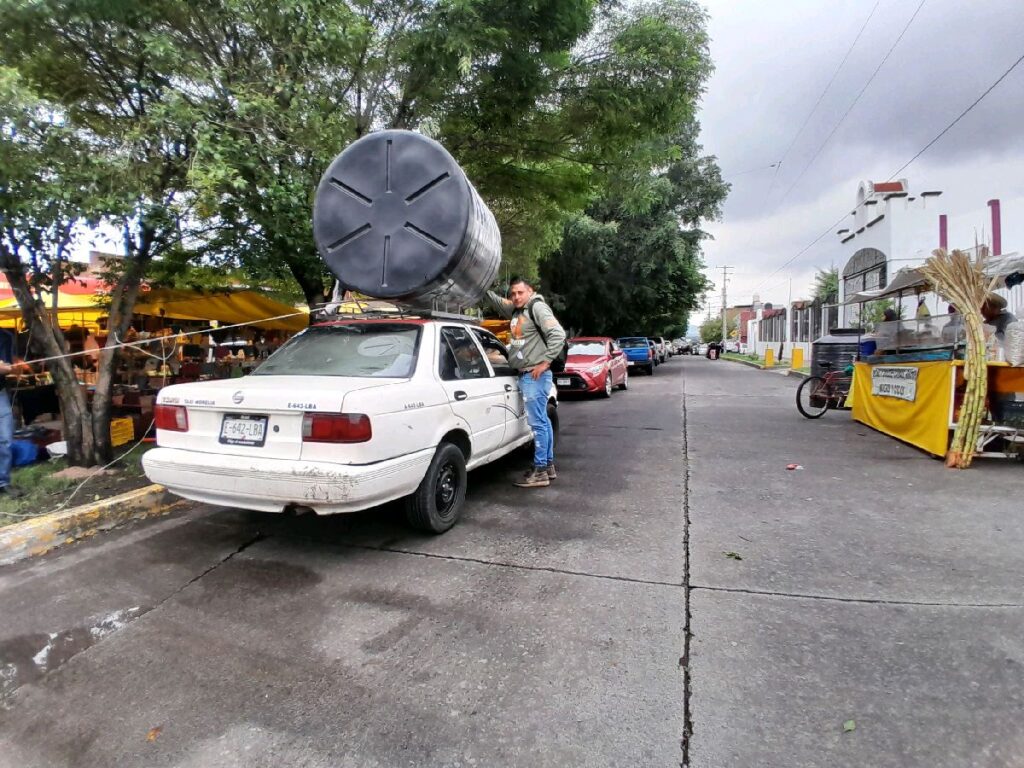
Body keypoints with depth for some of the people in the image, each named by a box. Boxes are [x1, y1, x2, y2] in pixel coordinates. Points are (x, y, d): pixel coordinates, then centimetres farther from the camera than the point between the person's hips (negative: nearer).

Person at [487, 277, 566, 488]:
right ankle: (549, 466, 24)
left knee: (538, 423, -6)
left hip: (534, 375, -10)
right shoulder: (516, 310, 15)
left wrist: (545, 362, -19)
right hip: (526, 375, 10)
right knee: (542, 421, 14)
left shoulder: (537, 307, -11)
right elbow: (498, 302, 34)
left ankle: (540, 471, 1)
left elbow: (558, 334, -20)